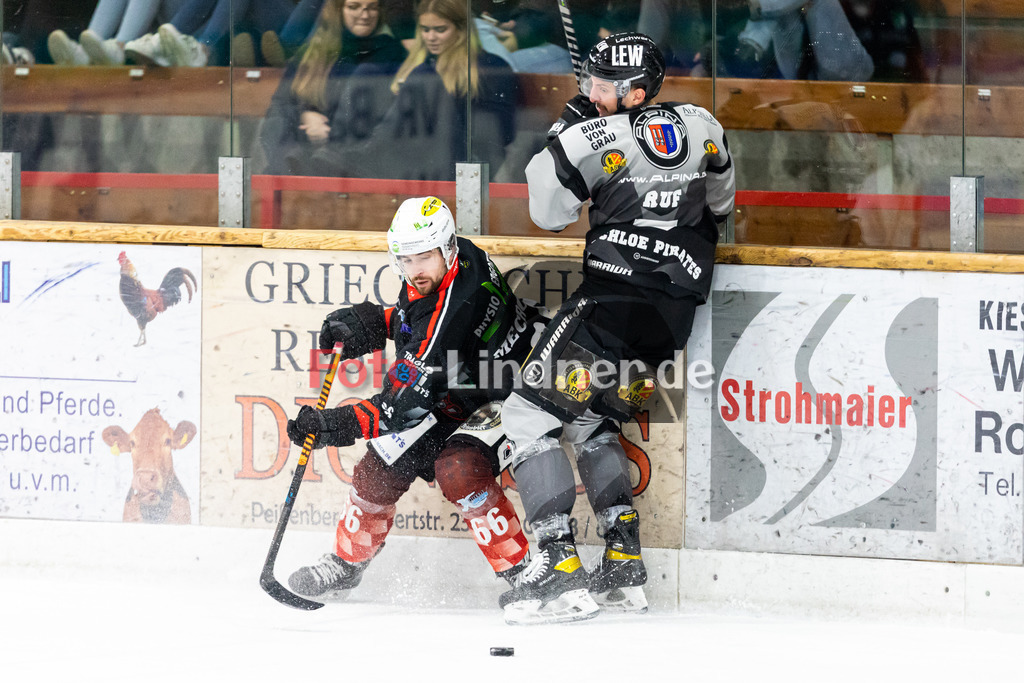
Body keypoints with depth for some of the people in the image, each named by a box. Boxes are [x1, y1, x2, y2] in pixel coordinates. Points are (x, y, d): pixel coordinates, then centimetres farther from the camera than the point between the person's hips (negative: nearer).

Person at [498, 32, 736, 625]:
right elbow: (721, 203, 23)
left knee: (529, 415, -2)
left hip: (615, 298, -8)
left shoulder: (596, 138, -10)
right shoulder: (701, 126, 7)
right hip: (675, 314, 8)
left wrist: (568, 129, 8)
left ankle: (560, 567, -14)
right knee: (591, 420, 23)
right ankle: (624, 569, 16)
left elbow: (548, 212, 3)